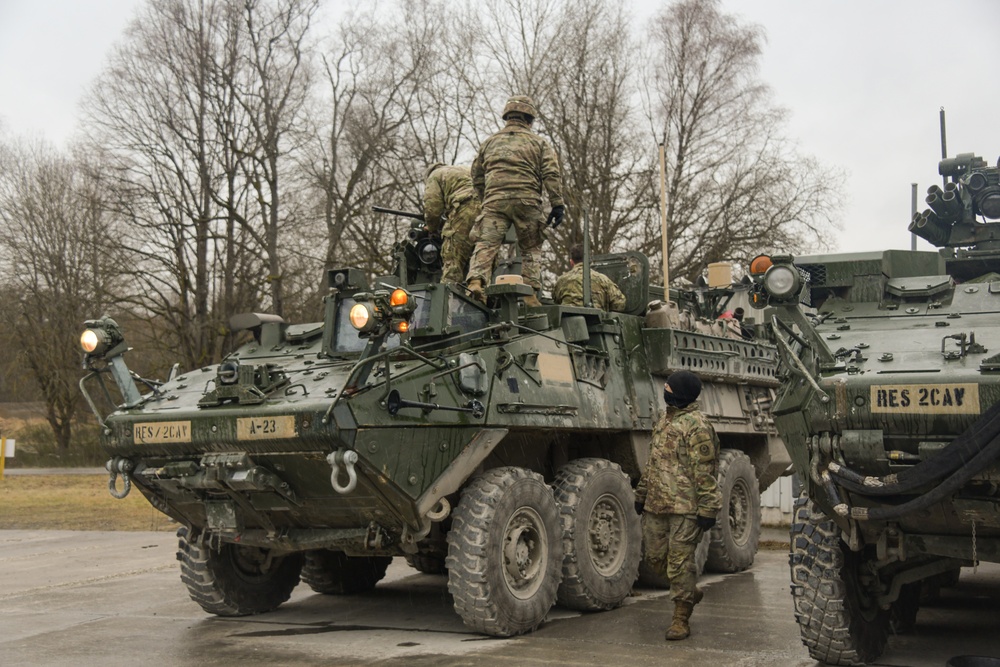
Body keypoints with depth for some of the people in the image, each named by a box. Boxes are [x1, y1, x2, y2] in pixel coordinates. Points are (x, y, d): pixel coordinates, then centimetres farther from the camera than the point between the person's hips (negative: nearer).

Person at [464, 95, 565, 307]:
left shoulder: (489, 143, 24)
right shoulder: (538, 143, 15)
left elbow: (477, 177, 23)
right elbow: (551, 175, 2)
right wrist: (558, 205, -1)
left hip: (494, 200, 1)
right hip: (527, 201, -1)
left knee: (486, 243, -8)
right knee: (531, 248, 9)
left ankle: (476, 281, -29)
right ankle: (530, 293, 1)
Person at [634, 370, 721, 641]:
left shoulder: (697, 426, -12)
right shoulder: (664, 421, 15)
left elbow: (704, 473, -15)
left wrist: (707, 509, -18)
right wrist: (642, 494, 22)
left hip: (685, 507, -9)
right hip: (656, 506, 9)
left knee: (680, 563, -3)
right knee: (656, 558, 13)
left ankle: (681, 619, 8)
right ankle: (690, 592, 35)